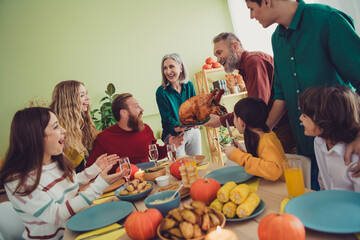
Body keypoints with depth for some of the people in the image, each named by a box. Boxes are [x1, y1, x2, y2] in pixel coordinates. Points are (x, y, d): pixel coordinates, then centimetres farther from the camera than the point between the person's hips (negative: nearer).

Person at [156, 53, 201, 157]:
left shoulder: (189, 85, 0)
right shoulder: (161, 91, -13)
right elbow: (167, 118, -14)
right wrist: (177, 127, -35)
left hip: (193, 131, 4)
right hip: (174, 135, -4)